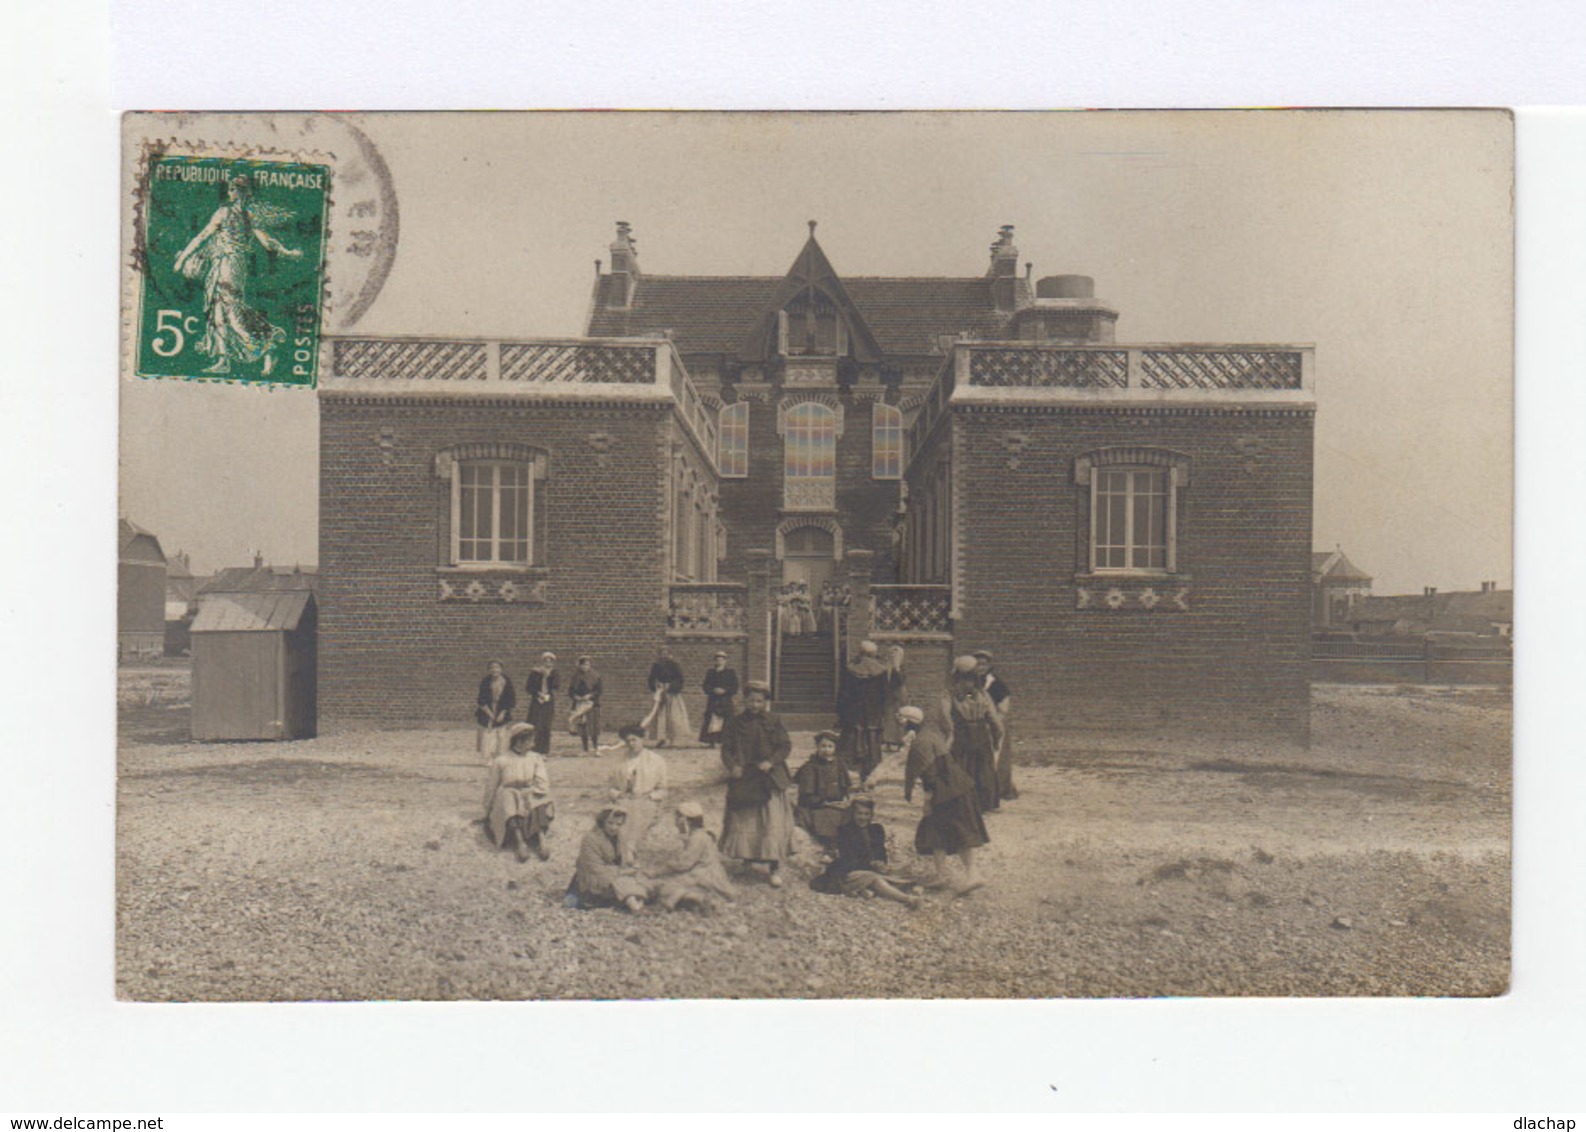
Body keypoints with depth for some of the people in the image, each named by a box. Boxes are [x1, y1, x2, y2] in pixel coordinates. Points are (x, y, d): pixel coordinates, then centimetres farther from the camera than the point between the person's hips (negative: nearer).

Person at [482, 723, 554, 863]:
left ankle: (541, 841, -47)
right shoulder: (501, 761, 2)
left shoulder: (535, 758, 8)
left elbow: (542, 785, 0)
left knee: (540, 800, -33)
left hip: (530, 794, 2)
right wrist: (487, 813, 14)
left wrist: (527, 791, -18)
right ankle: (521, 843, -50)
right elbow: (492, 788, 10)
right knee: (509, 799, -38)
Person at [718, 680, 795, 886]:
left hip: (769, 779, -2)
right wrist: (732, 766, -17)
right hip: (742, 780, 2)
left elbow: (786, 745, 0)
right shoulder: (734, 723, 2)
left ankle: (775, 869, -4)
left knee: (773, 823, -6)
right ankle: (748, 858, 30)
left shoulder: (773, 723, 0)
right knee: (742, 822, 10)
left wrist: (771, 762, -15)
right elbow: (726, 749, 2)